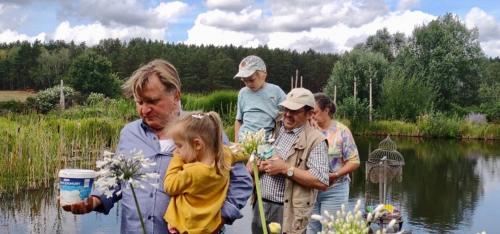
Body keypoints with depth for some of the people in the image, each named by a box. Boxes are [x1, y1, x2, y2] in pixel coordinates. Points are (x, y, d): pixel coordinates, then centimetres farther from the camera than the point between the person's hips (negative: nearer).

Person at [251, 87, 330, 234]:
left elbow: (322, 182, -17)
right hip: (260, 206, 5)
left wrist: (285, 169, -18)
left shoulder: (315, 140, -8)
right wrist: (259, 166, -7)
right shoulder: (272, 130, 10)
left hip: (287, 212, -5)